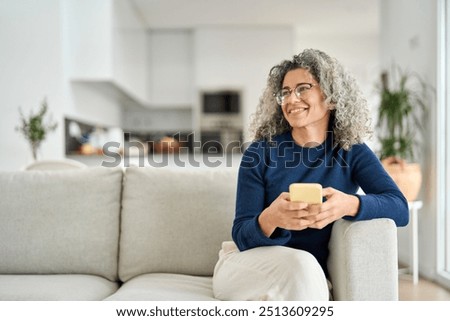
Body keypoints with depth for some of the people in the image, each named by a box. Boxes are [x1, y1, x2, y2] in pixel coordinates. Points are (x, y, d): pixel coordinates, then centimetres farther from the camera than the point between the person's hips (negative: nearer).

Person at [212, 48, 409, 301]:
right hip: (249, 268, -1)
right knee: (301, 265, -32)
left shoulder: (352, 153, -1)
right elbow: (243, 237, -9)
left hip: (313, 279, 2)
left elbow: (399, 208, -13)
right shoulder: (260, 153, -6)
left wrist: (349, 204, -34)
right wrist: (270, 219, -33)